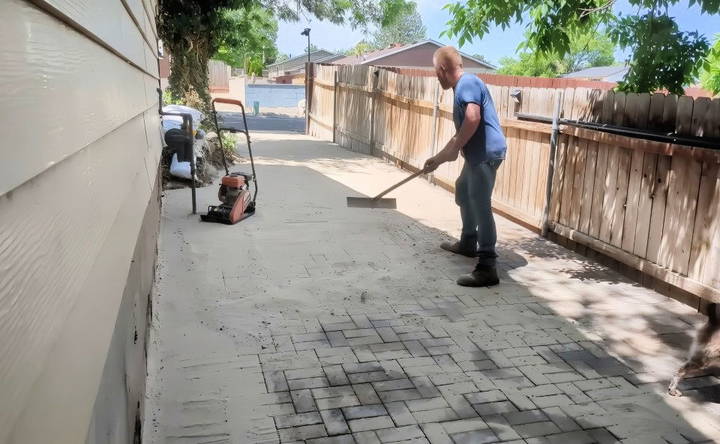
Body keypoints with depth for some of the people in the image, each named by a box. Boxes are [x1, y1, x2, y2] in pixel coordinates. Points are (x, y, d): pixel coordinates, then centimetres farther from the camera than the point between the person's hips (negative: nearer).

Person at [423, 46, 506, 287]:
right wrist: (438, 158, 33)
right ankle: (468, 243, 42)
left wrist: (455, 148, -17)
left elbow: (473, 118, -28)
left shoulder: (468, 82, -11)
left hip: (486, 153, -11)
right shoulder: (461, 88, 22)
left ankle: (487, 268, -18)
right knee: (463, 191, 27)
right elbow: (461, 133, 29)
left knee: (480, 205, -16)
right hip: (477, 154, 11)